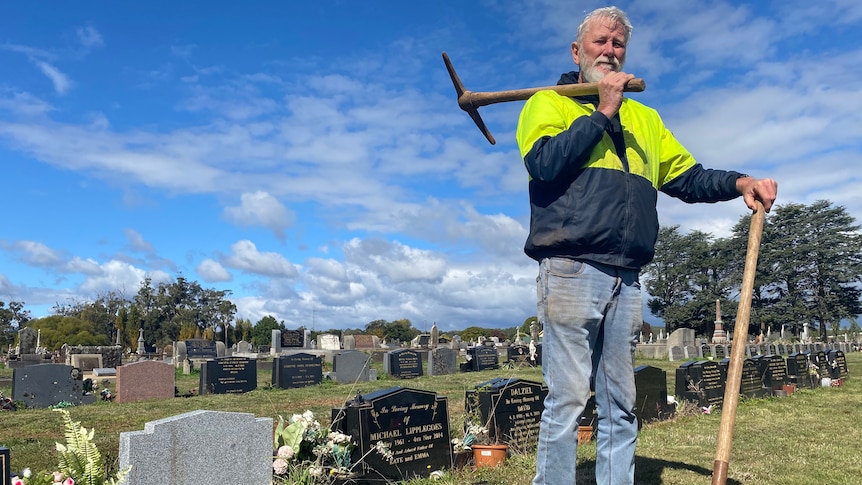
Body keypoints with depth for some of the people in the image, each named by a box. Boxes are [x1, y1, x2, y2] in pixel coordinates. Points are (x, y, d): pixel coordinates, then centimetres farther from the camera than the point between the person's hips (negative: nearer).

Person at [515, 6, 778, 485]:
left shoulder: (644, 118, 25)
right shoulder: (548, 103, 9)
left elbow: (689, 178, 22)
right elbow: (544, 163, -12)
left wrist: (740, 182, 3)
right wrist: (602, 112, -5)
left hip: (626, 280, 6)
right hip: (570, 271, -5)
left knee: (620, 407, 10)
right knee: (567, 399, -5)